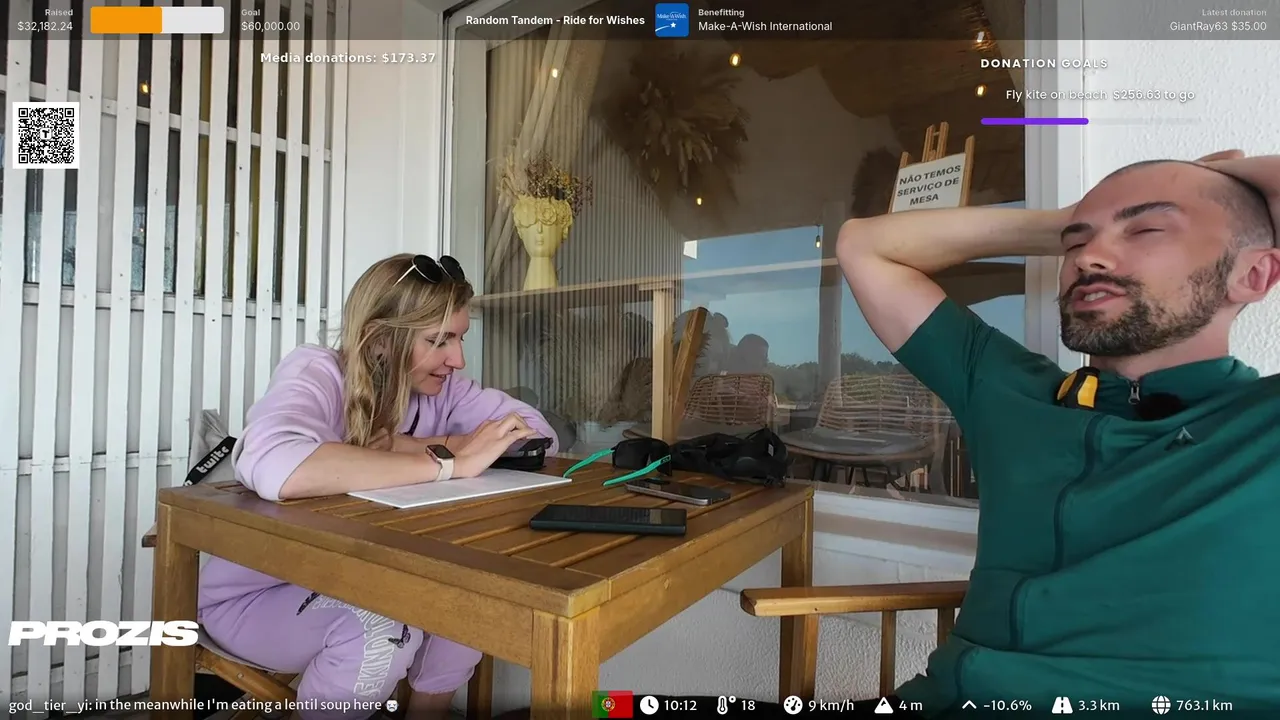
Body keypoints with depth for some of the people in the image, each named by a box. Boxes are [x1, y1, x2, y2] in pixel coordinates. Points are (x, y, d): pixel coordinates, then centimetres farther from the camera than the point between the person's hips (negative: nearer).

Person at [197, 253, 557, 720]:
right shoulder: (316, 372, -27)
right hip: (255, 593, -5)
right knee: (386, 630, -30)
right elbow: (273, 468, -48)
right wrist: (452, 462, -45)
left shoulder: (441, 386, -11)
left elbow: (539, 434, -18)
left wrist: (409, 447, -28)